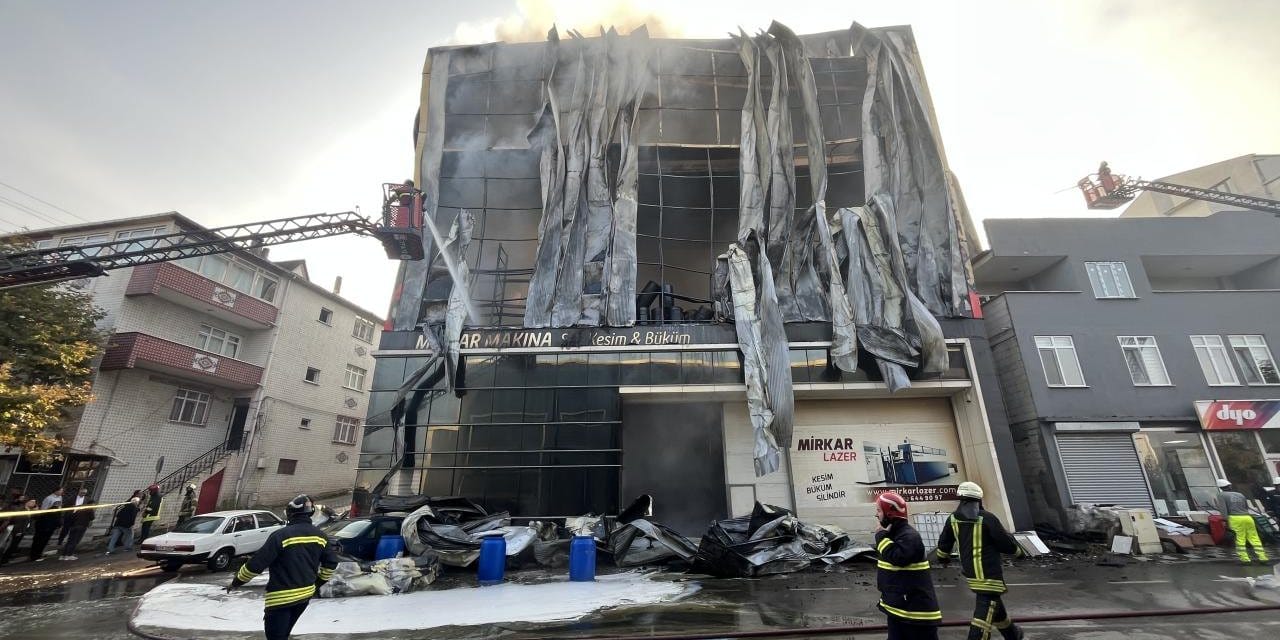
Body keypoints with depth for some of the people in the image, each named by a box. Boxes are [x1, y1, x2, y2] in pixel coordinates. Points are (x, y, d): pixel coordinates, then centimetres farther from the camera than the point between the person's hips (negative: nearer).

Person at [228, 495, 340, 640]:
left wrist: (236, 582, 1)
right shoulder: (319, 535, 0)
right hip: (305, 594, 6)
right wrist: (319, 581, 20)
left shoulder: (281, 535, -19)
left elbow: (256, 563, -17)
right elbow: (331, 561, 5)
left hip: (282, 597, -6)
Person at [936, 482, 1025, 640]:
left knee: (994, 603, 27)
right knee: (985, 610, -3)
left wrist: (944, 558, 32)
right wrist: (1017, 550, 14)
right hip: (988, 573, -7)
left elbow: (943, 543, 13)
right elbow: (1006, 542, -10)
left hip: (970, 572, 7)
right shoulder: (987, 518, -18)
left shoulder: (953, 519, 1)